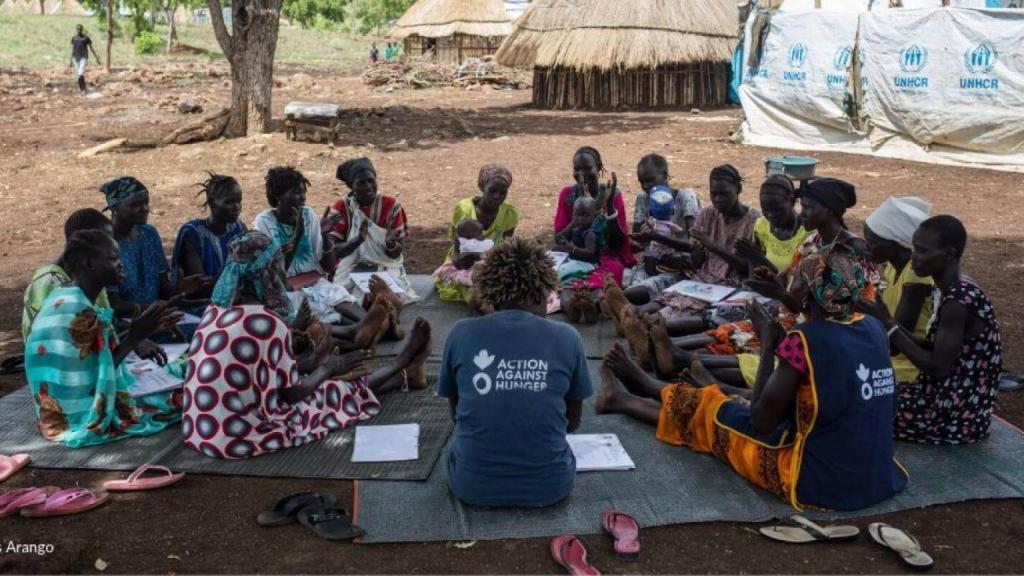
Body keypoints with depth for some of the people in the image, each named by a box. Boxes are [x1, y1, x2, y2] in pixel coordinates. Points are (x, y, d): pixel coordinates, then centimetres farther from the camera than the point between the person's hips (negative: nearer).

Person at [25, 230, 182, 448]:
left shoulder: (62, 298, 4)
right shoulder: (82, 313, -25)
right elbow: (99, 375, -20)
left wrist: (141, 332, 1)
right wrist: (136, 336, -18)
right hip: (83, 419, -9)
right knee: (180, 394, -1)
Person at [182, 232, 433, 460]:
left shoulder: (215, 311, 3)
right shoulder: (268, 323, -22)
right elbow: (292, 393, -12)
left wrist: (311, 360, 25)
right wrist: (328, 367, 6)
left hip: (202, 426, 7)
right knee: (347, 390, 13)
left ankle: (403, 375, 42)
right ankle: (404, 370, 39)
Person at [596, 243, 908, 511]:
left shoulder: (805, 340, -23)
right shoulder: (873, 328, -1)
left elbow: (761, 421, -14)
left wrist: (768, 343, -7)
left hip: (822, 484, -7)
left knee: (708, 409, 15)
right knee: (739, 397, 24)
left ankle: (620, 399, 41)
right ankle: (647, 385, 49)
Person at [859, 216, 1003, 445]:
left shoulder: (958, 301, -24)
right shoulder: (948, 291, 5)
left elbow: (938, 367, -23)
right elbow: (932, 351, 8)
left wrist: (889, 325, -18)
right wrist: (889, 324, -3)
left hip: (957, 415, -9)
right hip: (949, 399, 9)